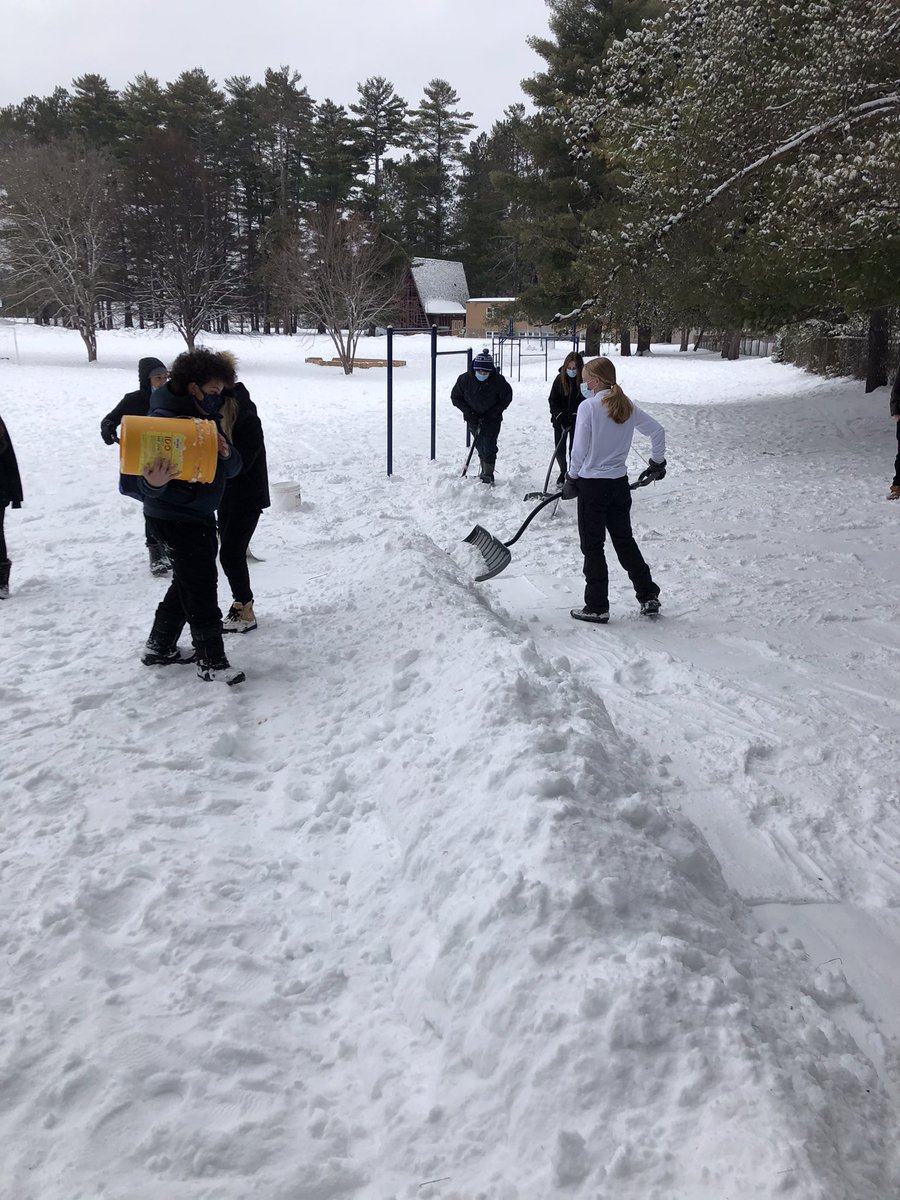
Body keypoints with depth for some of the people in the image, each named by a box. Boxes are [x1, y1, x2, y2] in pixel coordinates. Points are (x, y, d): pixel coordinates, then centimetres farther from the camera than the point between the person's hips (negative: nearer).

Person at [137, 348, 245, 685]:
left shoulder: (208, 418, 6)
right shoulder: (164, 418, -19)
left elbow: (233, 468, 3)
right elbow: (148, 485, -22)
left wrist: (226, 453, -19)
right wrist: (154, 483, -46)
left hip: (201, 515, 9)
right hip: (173, 517, -9)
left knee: (189, 582, 18)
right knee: (202, 585, -5)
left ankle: (159, 648, 32)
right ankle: (211, 660, 6)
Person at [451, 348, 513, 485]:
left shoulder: (498, 381, -18)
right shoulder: (465, 379, -15)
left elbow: (507, 398, -4)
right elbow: (455, 397, -2)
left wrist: (493, 413, -14)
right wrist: (468, 412, -13)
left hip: (492, 419, -2)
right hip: (473, 419, 2)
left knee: (489, 446, -11)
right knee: (480, 446, 10)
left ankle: (488, 475, -5)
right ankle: (484, 472, 25)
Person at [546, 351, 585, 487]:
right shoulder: (560, 379, -4)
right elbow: (552, 400, -1)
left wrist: (575, 417, -17)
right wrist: (560, 417, -12)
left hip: (577, 422, -2)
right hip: (560, 421, 2)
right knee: (560, 450, 6)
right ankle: (563, 472, 31)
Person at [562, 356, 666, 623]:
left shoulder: (588, 407, -15)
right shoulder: (627, 406, 4)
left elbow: (579, 451, -16)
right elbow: (657, 431, 11)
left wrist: (571, 480, -3)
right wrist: (658, 463, 24)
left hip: (592, 484, -6)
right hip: (620, 483, 6)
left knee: (592, 546, 4)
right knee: (624, 540, 18)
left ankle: (597, 607, 10)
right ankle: (649, 596, 21)